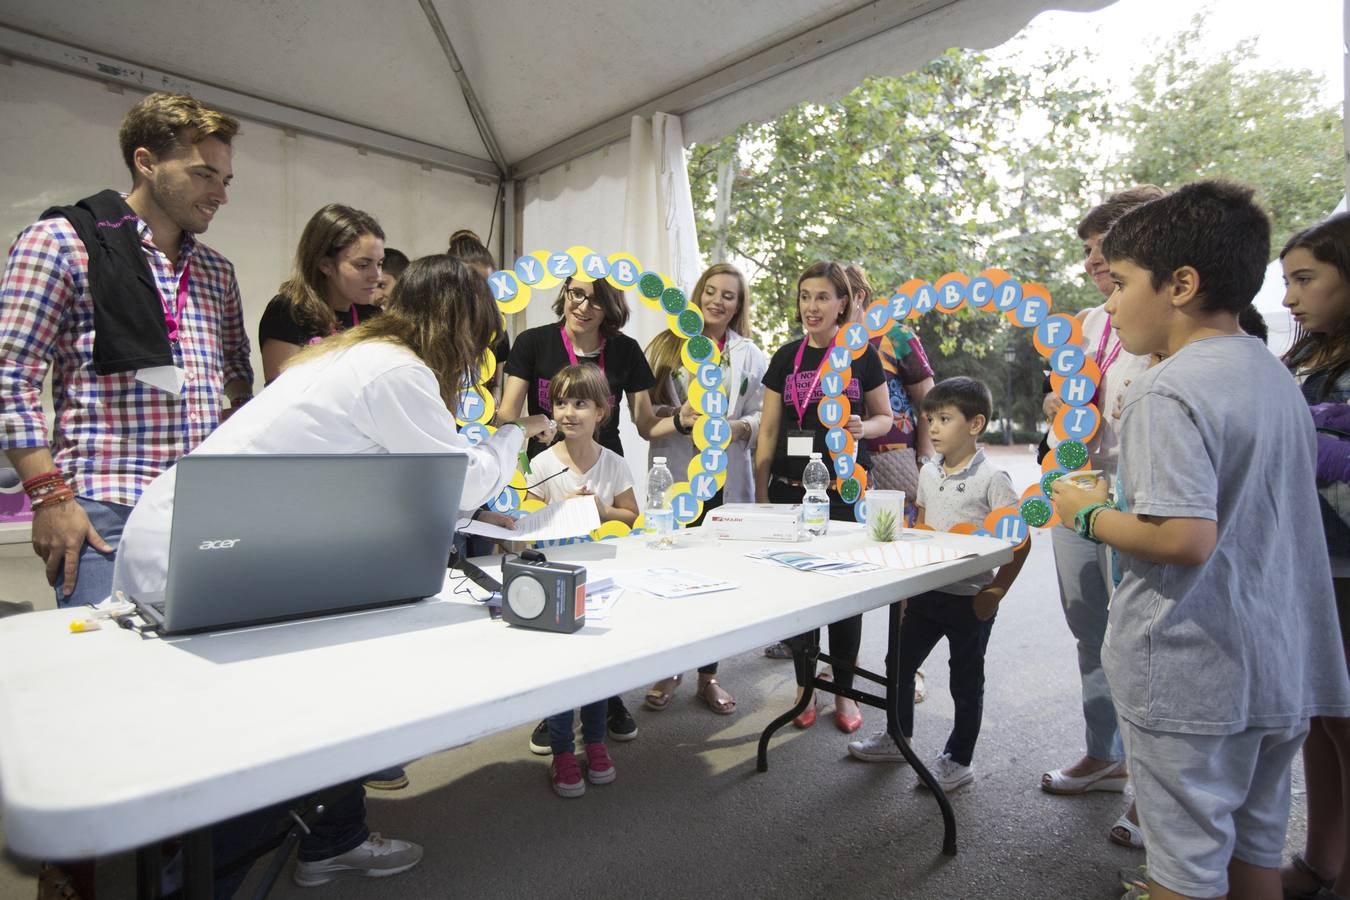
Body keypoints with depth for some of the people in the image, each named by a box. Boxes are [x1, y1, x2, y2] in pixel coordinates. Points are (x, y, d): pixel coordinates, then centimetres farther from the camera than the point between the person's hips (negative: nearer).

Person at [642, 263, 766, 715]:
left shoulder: (751, 355, 11)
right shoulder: (666, 345, 8)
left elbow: (763, 416, 5)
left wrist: (737, 427, -15)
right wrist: (678, 418, -14)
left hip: (727, 479, 1)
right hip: (675, 475, -1)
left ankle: (708, 674, 21)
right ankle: (669, 669, 20)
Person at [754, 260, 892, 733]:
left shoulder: (862, 356, 2)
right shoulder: (786, 357, 6)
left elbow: (884, 417, 10)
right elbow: (768, 430, 7)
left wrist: (864, 427, -13)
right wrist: (761, 494, 3)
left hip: (845, 490, -1)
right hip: (791, 489, 2)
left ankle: (844, 691, 20)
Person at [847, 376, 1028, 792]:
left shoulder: (991, 479, -15)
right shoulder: (928, 473, 4)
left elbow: (1020, 541, -13)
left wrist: (995, 592, -15)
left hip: (970, 599, -6)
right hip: (927, 592, 7)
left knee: (966, 682, 9)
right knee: (899, 663, 15)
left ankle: (960, 760, 28)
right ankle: (898, 738, 35)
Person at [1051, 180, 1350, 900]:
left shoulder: (1166, 390, -20)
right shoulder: (1273, 373, 8)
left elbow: (1186, 538, -28)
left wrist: (1089, 515, -13)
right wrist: (1124, 496, 15)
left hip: (1192, 674, -9)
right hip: (1280, 662, 9)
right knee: (1255, 839, 23)